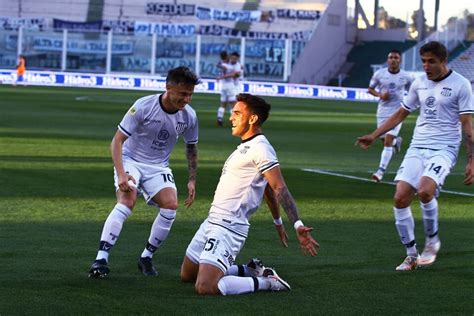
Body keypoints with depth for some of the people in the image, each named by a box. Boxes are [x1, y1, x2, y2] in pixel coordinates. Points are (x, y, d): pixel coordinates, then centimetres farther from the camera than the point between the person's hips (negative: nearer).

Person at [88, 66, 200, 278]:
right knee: (127, 201, -28)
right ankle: (101, 259, -29)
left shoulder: (189, 116, -8)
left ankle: (146, 257, -1)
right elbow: (117, 141, -18)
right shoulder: (143, 107, -22)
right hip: (131, 160, -4)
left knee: (171, 204, -19)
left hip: (158, 166, 4)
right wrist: (121, 174, -30)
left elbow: (191, 148, 11)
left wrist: (192, 180, 5)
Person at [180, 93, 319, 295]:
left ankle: (266, 282, -6)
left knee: (205, 287, -23)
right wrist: (278, 223, 32)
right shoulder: (246, 147, 16)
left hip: (228, 229, -10)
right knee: (187, 275, 19)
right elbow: (269, 191, 25)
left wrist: (298, 225, -29)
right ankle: (250, 271, 23)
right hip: (211, 222, 10)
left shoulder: (260, 148, -14)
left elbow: (279, 189, -21)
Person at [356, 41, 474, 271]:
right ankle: (411, 255, 5)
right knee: (400, 198, -9)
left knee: (425, 191, -29)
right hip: (417, 147, 5)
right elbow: (401, 114, 21)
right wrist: (374, 136, 16)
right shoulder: (419, 83, 11)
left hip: (443, 149, -5)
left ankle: (432, 241, -4)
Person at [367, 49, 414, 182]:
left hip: (397, 112, -3)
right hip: (382, 111, 3)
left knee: (388, 141, -14)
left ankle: (381, 171, -15)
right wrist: (380, 95, -12)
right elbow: (370, 89, 7)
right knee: (385, 140, 11)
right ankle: (396, 141, 49)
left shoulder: (406, 77, -3)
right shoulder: (379, 74, -3)